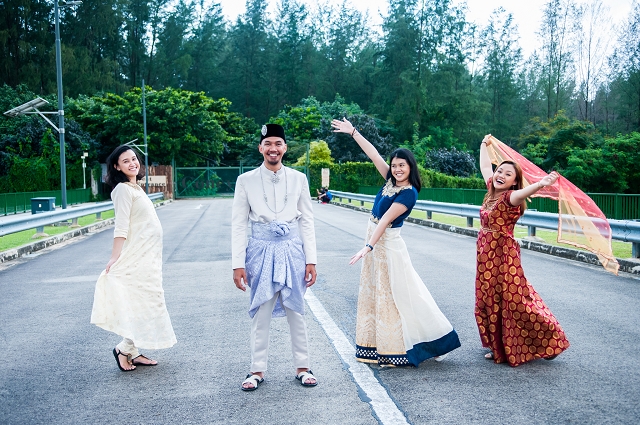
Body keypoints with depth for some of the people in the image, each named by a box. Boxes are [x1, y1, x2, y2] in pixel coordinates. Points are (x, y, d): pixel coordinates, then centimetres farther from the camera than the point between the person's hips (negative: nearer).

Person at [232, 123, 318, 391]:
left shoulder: (298, 179, 4)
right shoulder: (246, 181, 0)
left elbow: (307, 221, 5)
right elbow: (239, 225, 0)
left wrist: (311, 260, 1)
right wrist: (238, 264, -5)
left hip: (292, 252, 1)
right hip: (261, 252, -1)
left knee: (296, 312, 8)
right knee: (260, 314, 5)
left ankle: (302, 367, 20)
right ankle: (257, 370, 17)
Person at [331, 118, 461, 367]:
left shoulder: (408, 193, -17)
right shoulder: (391, 181, 4)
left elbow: (385, 220, -24)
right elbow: (373, 154, 9)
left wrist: (368, 247, -29)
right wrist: (352, 132, 11)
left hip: (387, 245, -9)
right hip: (374, 241, 9)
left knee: (397, 295, -3)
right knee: (376, 294, 13)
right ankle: (383, 348, 21)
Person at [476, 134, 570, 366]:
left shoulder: (510, 197, -15)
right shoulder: (492, 191, 6)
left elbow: (522, 193, -40)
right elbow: (485, 167, 24)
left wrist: (540, 184, -62)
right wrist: (484, 145, 37)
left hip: (503, 256, -8)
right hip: (486, 256, 8)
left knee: (514, 302, -6)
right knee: (489, 304, 14)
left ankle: (549, 338, 8)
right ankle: (500, 349, 28)